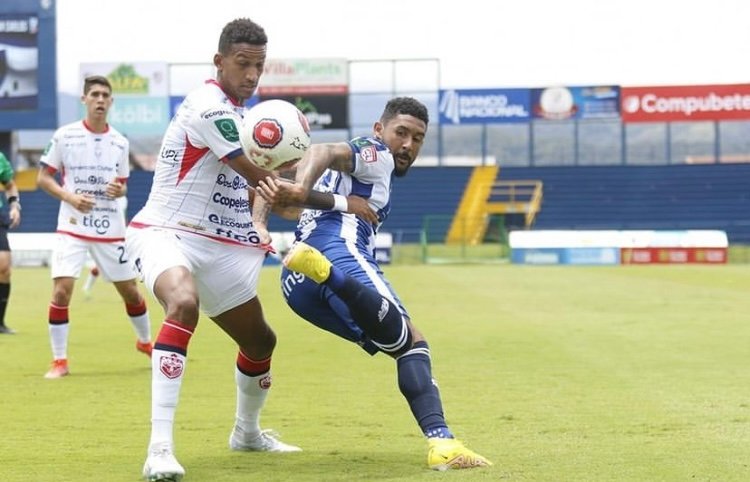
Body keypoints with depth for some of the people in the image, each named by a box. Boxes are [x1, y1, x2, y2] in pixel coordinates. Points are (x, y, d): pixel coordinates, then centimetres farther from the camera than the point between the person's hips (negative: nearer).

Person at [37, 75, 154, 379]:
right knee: (62, 290, -15)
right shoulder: (65, 136, -3)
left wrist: (119, 190, -8)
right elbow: (43, 178, 0)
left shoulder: (119, 143, 6)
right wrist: (70, 197, -15)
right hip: (73, 226, -3)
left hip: (110, 228, 3)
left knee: (129, 290, 10)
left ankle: (145, 342, 35)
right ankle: (59, 360, -4)